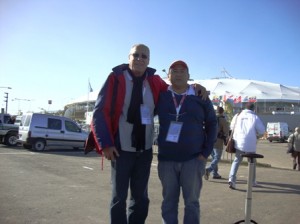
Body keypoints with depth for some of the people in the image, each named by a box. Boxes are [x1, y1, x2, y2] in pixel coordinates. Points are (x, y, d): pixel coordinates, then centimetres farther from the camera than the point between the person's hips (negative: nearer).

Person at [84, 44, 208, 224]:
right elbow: (100, 112, -9)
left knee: (140, 197, 15)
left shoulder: (154, 81, 2)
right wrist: (105, 144, -15)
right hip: (122, 149, -3)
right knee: (119, 197, 9)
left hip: (145, 149, 4)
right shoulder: (116, 78, -7)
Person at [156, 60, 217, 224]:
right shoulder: (160, 96, 2)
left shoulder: (200, 97, 0)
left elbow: (212, 125, 4)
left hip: (193, 159, -1)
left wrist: (206, 152, -1)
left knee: (191, 202, 7)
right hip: (166, 159, 1)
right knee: (169, 201, 11)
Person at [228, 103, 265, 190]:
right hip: (250, 144, -2)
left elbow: (232, 127, 13)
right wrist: (257, 135, 16)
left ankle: (231, 179, -10)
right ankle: (252, 181, 27)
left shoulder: (237, 116, 5)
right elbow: (262, 131, -4)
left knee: (236, 161, 9)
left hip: (238, 143, 2)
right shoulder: (255, 117, -3)